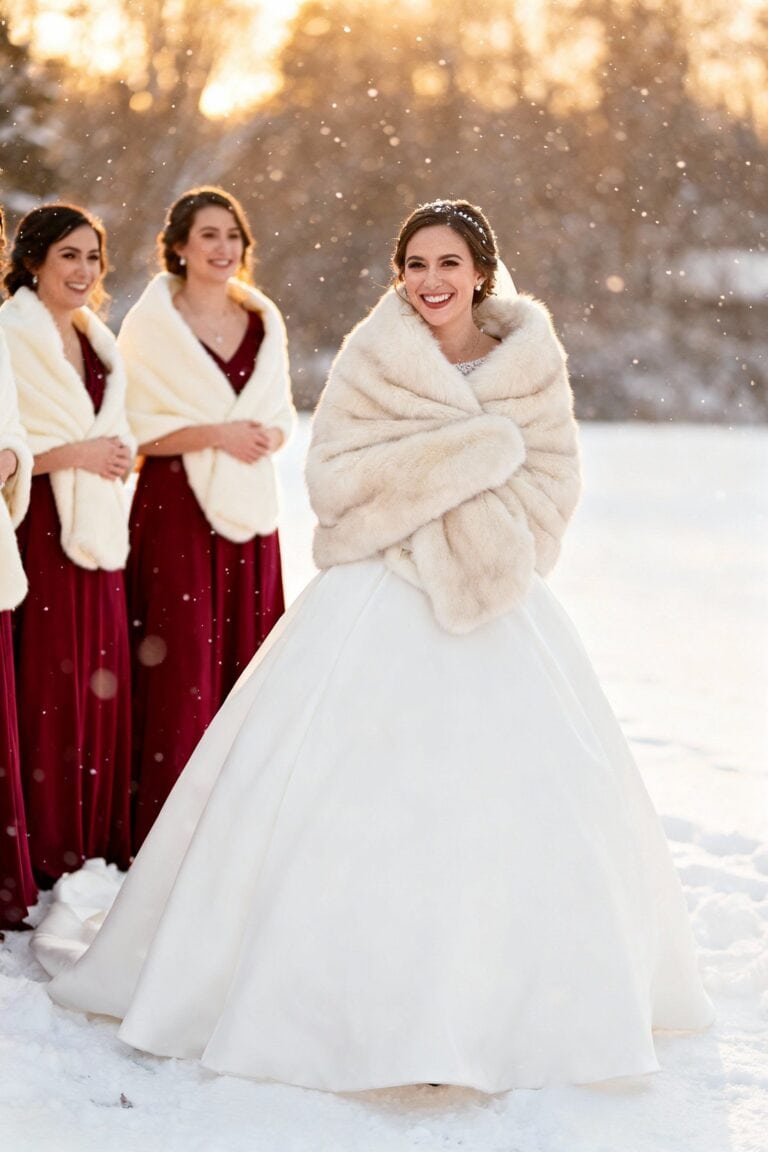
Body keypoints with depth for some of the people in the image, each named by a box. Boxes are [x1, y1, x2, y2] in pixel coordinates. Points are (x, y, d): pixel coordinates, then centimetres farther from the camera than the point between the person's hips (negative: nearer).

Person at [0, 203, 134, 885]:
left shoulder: (96, 340, 16)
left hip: (96, 533, 7)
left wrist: (116, 453, 8)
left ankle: (100, 840, 17)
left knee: (102, 681, 7)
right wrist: (75, 455, -17)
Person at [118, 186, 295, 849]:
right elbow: (136, 426, -6)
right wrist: (215, 433, -18)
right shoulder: (152, 323, -3)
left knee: (247, 655, 4)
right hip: (177, 508, -4)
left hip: (249, 508, 5)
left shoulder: (264, 320, 12)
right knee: (183, 663, -7)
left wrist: (268, 434, -7)